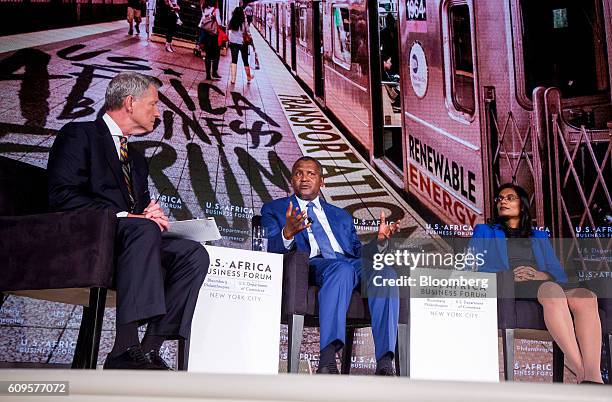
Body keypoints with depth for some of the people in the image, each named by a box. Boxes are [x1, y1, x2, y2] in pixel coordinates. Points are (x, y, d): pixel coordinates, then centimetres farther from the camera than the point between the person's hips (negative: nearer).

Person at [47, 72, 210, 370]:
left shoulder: (136, 158, 29)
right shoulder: (78, 135, 4)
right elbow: (63, 196, -11)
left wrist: (151, 214, -1)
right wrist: (123, 216, -18)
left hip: (130, 239, 7)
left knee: (194, 254, -18)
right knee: (144, 230, -36)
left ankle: (150, 348, -25)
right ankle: (126, 348, -39)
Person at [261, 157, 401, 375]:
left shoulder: (342, 216, 33)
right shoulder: (274, 209, 21)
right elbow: (271, 249, 4)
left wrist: (379, 240, 4)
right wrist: (287, 234, -18)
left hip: (351, 263, 4)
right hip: (312, 264, -4)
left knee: (385, 272, -30)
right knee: (342, 269, -39)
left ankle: (384, 362, -38)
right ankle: (327, 360, -48)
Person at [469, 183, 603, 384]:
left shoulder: (540, 237, 33)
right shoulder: (484, 232, 25)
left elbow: (559, 273, 19)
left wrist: (543, 275, -6)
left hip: (545, 283, 4)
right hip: (506, 287, -4)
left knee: (586, 296, -32)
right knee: (552, 291, -39)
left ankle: (593, 376, -49)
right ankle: (581, 373, -49)